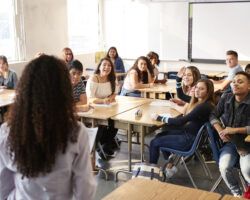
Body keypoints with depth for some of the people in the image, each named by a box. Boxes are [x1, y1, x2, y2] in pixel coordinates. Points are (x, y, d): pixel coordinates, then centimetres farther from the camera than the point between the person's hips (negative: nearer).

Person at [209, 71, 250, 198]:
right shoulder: (226, 98, -1)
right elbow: (214, 116, 8)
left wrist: (235, 130, -23)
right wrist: (220, 130, -10)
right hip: (230, 142, 3)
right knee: (224, 167, -22)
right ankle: (236, 193, 6)